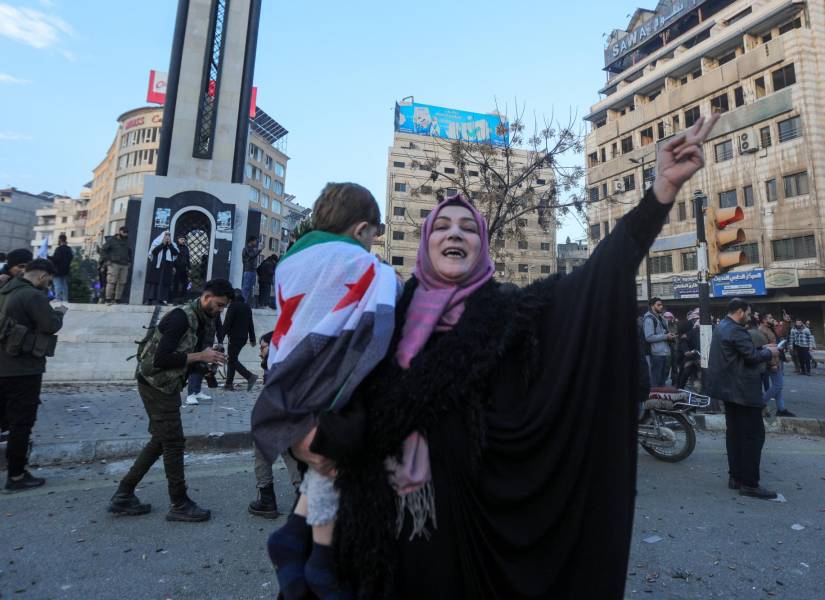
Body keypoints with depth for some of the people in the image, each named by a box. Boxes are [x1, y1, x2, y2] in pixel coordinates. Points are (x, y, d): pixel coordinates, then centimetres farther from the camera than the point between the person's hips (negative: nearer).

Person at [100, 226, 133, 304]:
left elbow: (129, 253, 29)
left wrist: (129, 262, 18)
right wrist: (106, 260, -8)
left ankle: (118, 299, 3)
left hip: (124, 265, 5)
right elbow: (103, 250, 1)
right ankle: (108, 299, -7)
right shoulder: (111, 240, 3)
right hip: (113, 264, -5)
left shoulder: (127, 242, 18)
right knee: (111, 281, -9)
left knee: (122, 283, -1)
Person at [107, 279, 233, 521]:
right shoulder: (181, 317, -23)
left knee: (161, 440, 17)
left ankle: (123, 496, 29)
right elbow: (161, 359, -28)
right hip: (156, 384, -9)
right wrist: (199, 356, -23)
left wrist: (207, 361, -8)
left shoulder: (205, 321, 6)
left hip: (168, 385, 9)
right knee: (174, 442, -1)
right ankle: (179, 505, 12)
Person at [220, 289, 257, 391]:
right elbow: (251, 324, 16)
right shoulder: (247, 307, 13)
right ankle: (229, 383, 17)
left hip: (234, 337, -8)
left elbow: (227, 323, -15)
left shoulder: (233, 306, -10)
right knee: (232, 359, 16)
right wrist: (252, 339, 20)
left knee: (232, 360, -5)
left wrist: (221, 338, -13)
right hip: (244, 338, 8)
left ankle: (250, 376, -19)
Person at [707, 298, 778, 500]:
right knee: (754, 435, -3)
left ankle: (736, 477, 20)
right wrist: (769, 352, -1)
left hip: (729, 388, 10)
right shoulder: (736, 331, -18)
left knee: (735, 433, 13)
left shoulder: (721, 327, 13)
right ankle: (749, 484, 2)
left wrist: (763, 349, 16)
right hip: (743, 390, -10)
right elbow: (753, 356, -19)